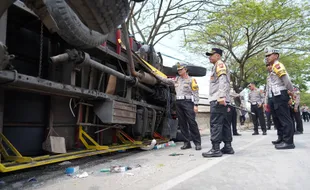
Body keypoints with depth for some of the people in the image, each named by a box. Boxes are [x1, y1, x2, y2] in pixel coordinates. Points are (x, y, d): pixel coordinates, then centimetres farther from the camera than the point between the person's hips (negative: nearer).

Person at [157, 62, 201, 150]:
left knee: (192, 123, -8)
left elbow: (195, 93, -3)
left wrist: (195, 105, -11)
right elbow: (166, 80, 20)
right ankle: (187, 143, 14)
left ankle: (197, 143, -1)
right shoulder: (176, 79, 19)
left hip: (188, 102, -6)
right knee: (182, 123, 6)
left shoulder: (191, 80, 2)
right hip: (178, 103, 6)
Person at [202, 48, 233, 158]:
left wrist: (221, 96, -28)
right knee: (224, 124, 9)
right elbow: (226, 84, 28)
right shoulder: (218, 67, 29)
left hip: (218, 100, -10)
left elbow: (223, 81, -17)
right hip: (220, 100, 10)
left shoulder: (220, 64, -1)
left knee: (215, 124, -12)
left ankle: (215, 149, -13)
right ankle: (228, 147, 13)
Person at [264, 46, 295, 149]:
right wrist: (267, 100, 19)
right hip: (274, 97, 10)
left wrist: (291, 91, -12)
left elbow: (286, 78, -22)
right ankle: (281, 138, 26)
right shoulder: (271, 68, 22)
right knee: (277, 118, 15)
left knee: (285, 119, -8)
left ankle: (288, 142, -4)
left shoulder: (277, 65, -9)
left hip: (280, 95, -10)